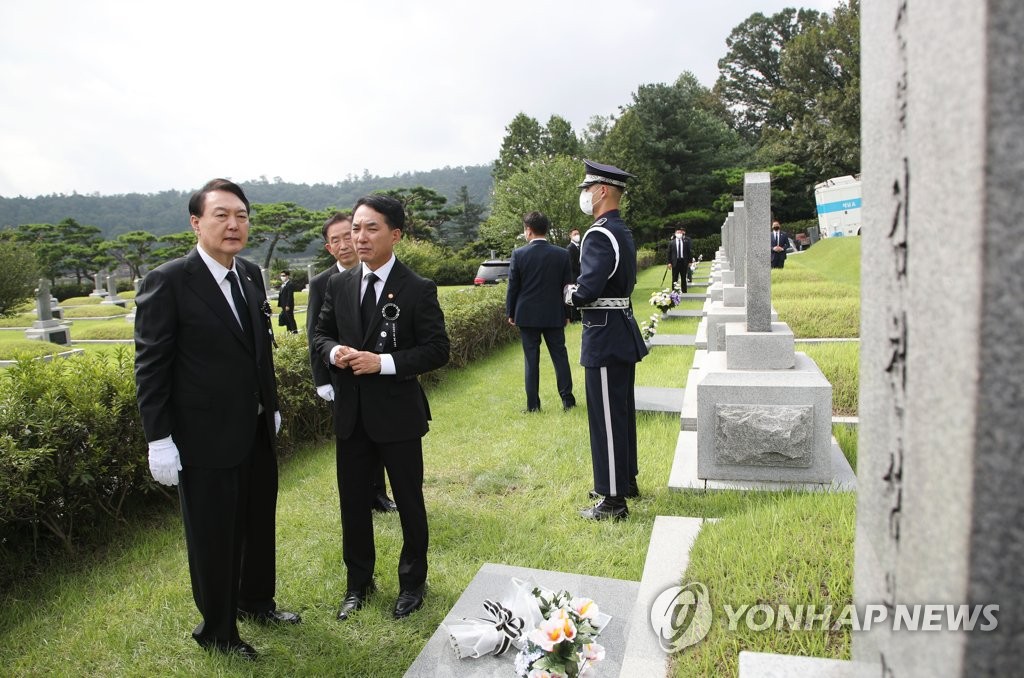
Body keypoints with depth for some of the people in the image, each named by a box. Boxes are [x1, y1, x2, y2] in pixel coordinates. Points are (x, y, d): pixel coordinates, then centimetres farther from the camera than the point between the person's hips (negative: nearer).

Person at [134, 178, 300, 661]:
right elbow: (151, 365, -14)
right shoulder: (168, 281, -15)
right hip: (206, 438, -6)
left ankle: (256, 601, 45)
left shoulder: (251, 275, 4)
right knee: (213, 537, 11)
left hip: (257, 432, 6)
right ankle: (217, 631, 32)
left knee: (259, 524, 21)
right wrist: (159, 439, -15)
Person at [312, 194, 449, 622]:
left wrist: (384, 362, -23)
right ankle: (359, 582, 37)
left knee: (409, 502, 11)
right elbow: (320, 332, 14)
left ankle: (412, 582, 33)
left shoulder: (418, 290, -11)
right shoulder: (339, 285, 4)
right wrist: (333, 351, -10)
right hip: (350, 414, 4)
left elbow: (437, 350, -13)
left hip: (397, 413, -4)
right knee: (352, 502, 15)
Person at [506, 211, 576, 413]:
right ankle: (567, 399, 12)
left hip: (527, 315, -1)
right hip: (554, 315, 1)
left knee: (531, 359, 4)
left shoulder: (518, 254, -8)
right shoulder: (562, 254, -3)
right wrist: (567, 313, 12)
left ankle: (533, 404, 8)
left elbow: (513, 287, -3)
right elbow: (567, 286, 2)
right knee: (560, 356, 10)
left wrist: (510, 313, 7)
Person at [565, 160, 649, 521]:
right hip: (622, 333, 10)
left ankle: (613, 500, 8)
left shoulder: (599, 235, -20)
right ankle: (626, 480, 35)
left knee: (607, 418, -2)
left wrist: (570, 294, -5)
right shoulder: (622, 231, 12)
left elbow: (588, 290, -28)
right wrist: (581, 292, 8)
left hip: (604, 337, -10)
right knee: (622, 412, 20)